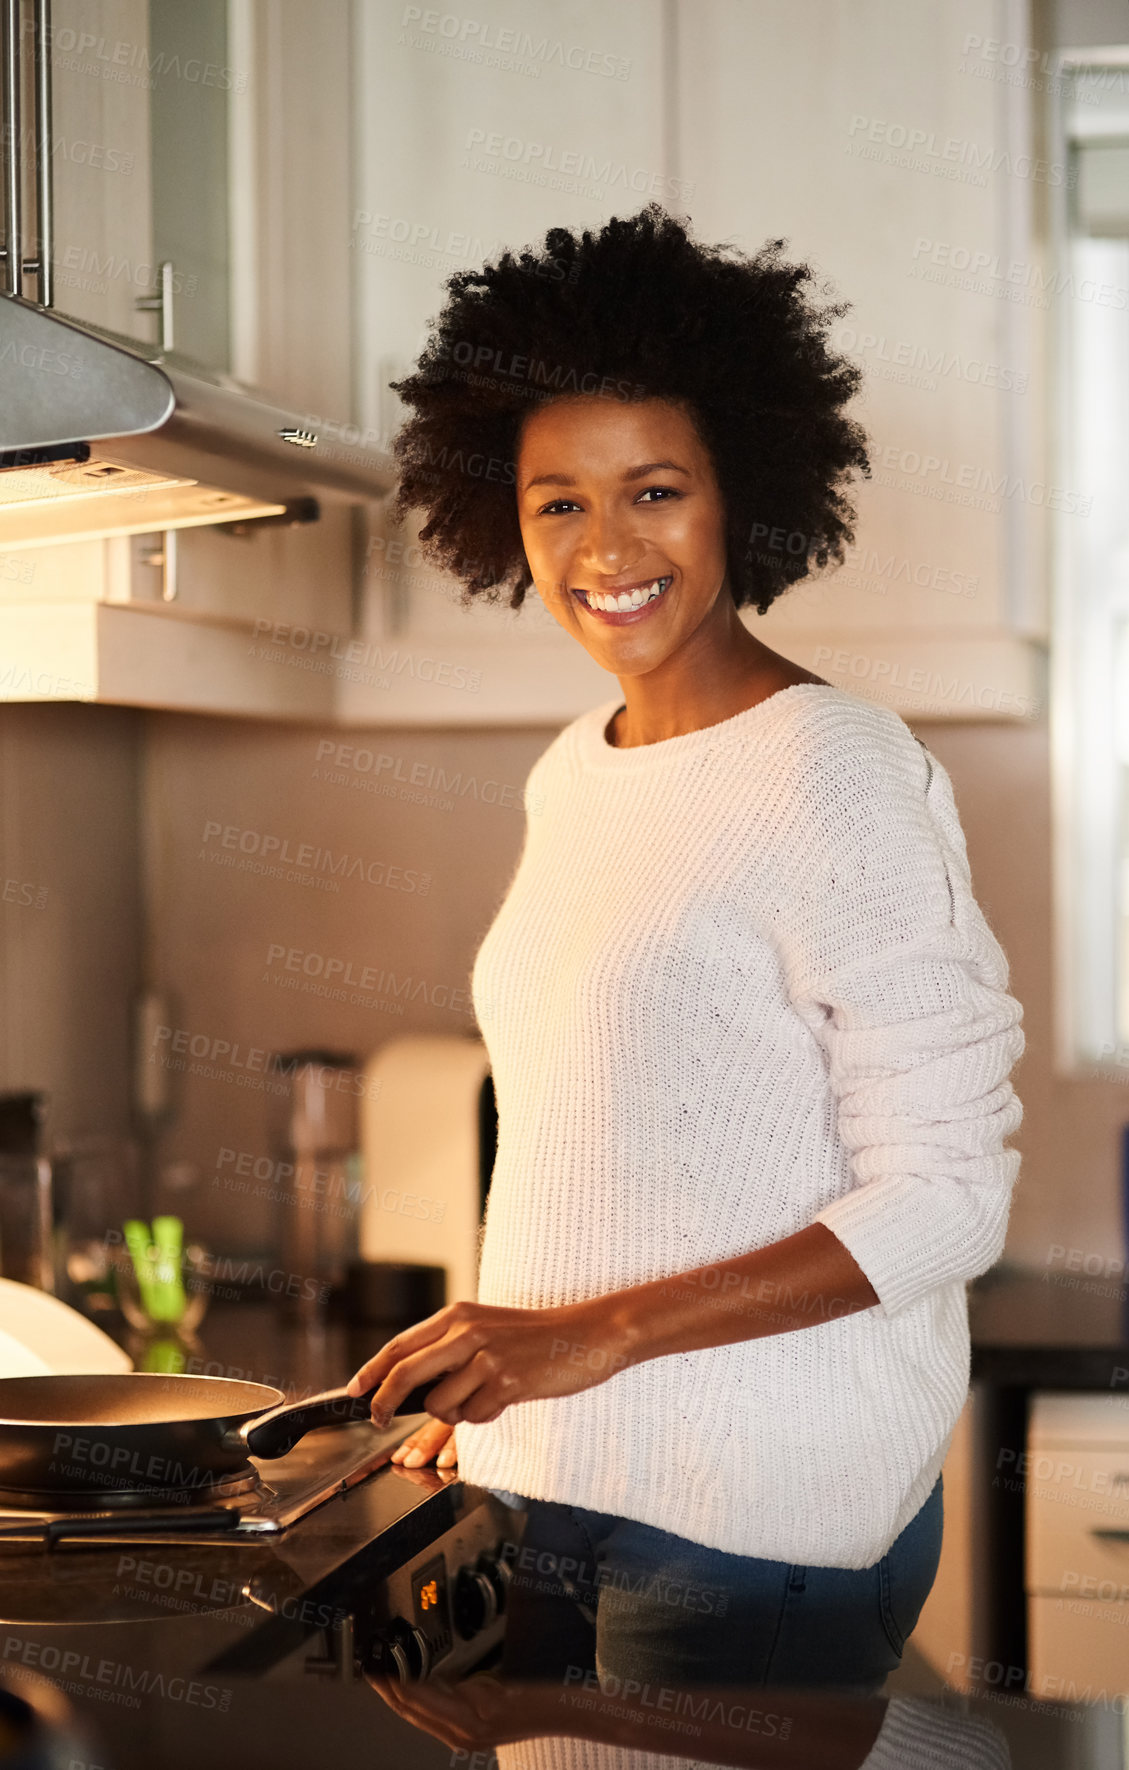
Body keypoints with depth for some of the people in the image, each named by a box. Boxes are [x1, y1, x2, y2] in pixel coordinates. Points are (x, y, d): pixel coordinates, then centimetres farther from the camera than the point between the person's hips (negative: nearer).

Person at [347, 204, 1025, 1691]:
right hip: (553, 1485, 7)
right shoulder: (572, 775, 9)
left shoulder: (839, 775, -14)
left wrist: (594, 1338, -21)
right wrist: (487, 1384, 10)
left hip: (764, 1515, -7)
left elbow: (944, 1201, -17)